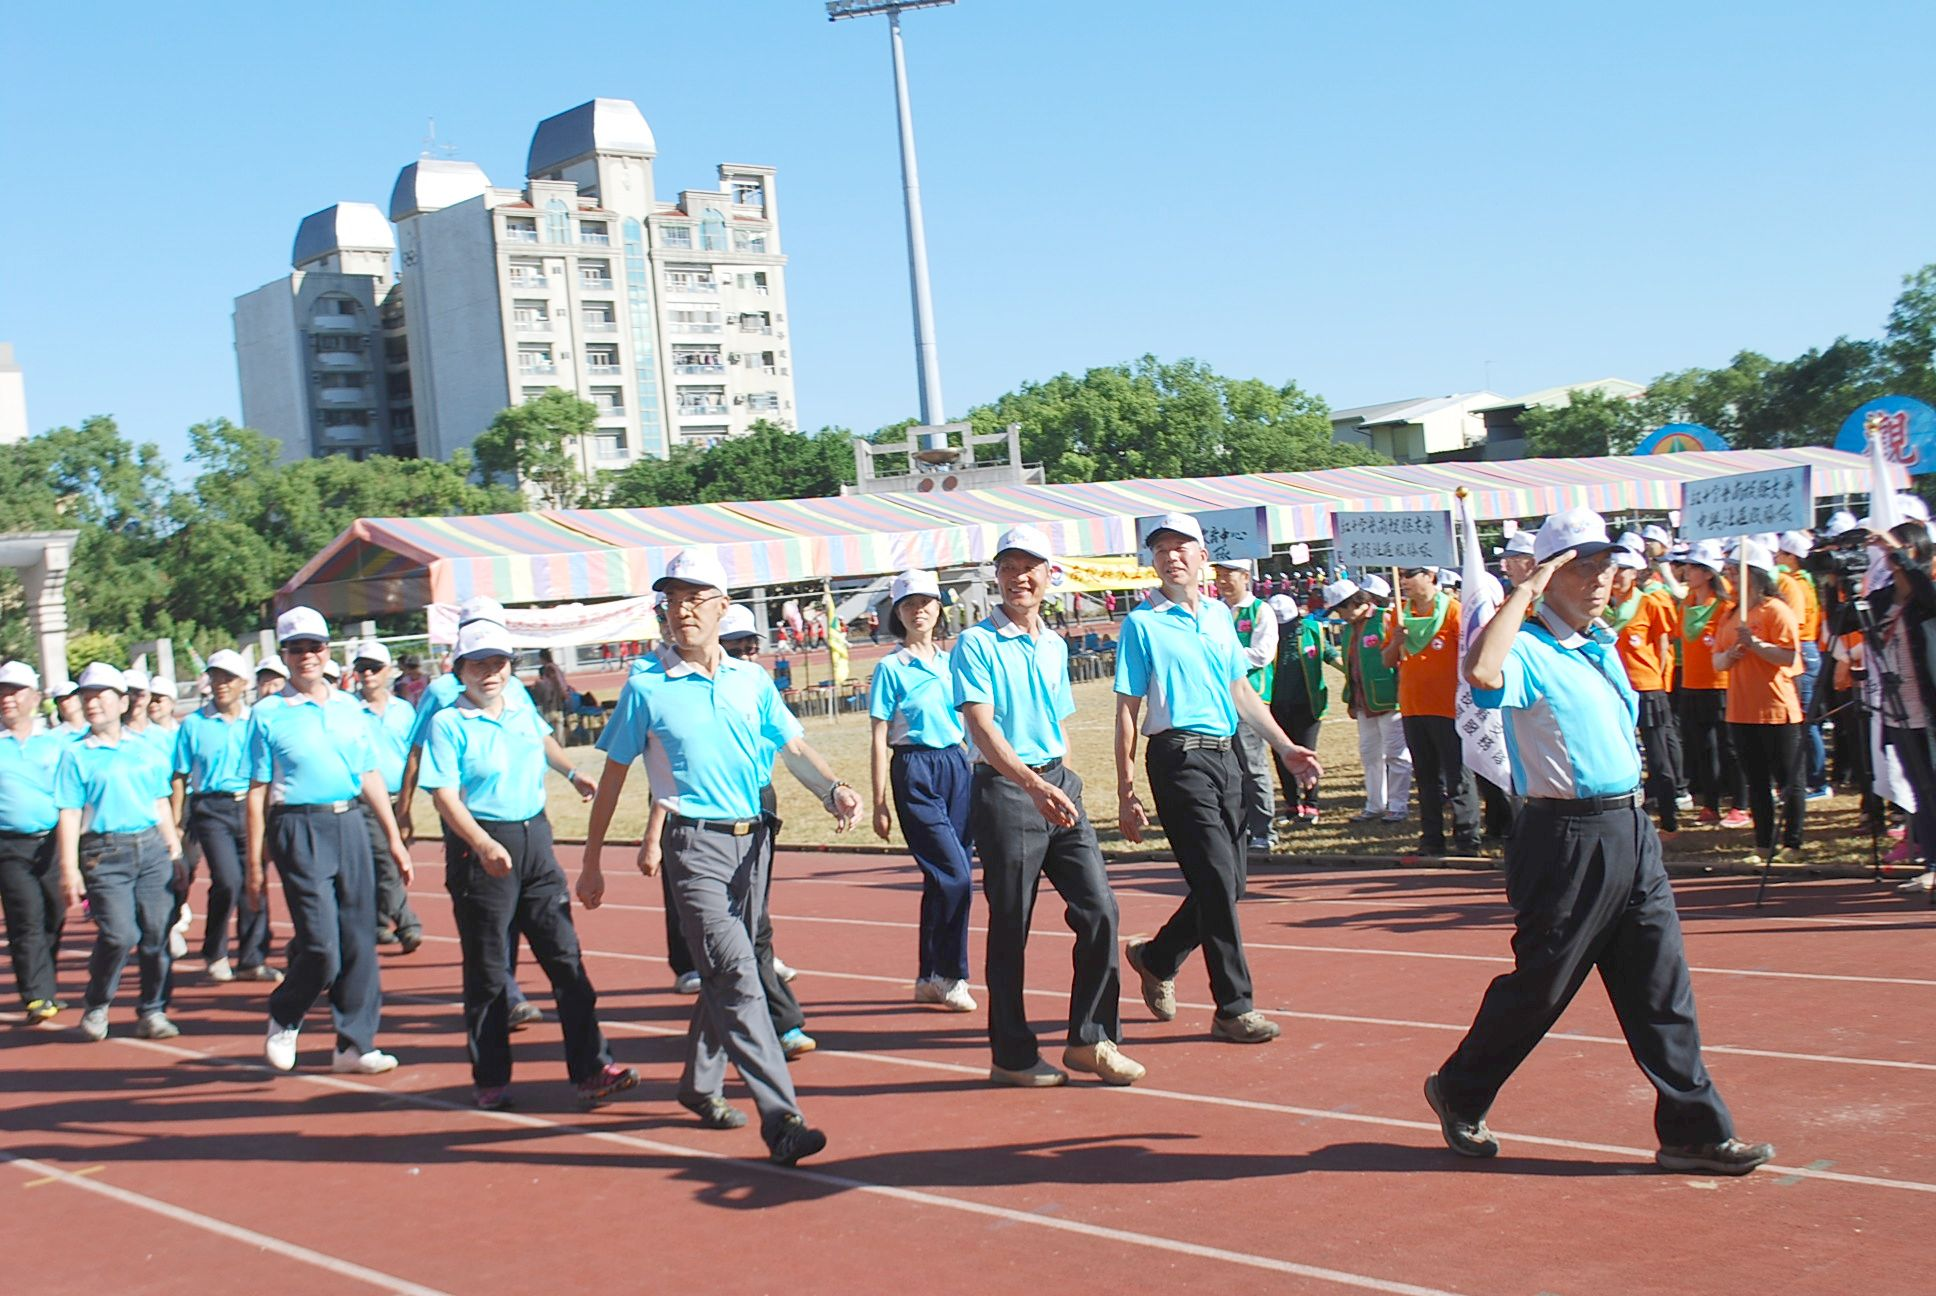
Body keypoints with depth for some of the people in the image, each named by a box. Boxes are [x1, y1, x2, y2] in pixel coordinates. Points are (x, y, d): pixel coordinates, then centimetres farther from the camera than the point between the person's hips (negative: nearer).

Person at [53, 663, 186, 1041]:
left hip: (152, 849, 3)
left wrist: (174, 850, 14)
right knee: (119, 934, -14)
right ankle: (95, 1007, 9)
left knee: (157, 933, -1)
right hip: (105, 854, -3)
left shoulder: (145, 750, 12)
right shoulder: (75, 755, 2)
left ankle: (152, 1011, 11)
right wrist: (69, 868, -9)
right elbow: (69, 815, -3)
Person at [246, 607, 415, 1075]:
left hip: (351, 826, 5)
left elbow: (369, 776, 17)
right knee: (322, 949, -9)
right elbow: (258, 792, -1)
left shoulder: (350, 708, 12)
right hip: (300, 830, -5)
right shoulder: (267, 715, 0)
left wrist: (394, 838, 15)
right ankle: (283, 1020, 18)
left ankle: (355, 1044, 13)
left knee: (360, 942, 4)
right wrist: (254, 864, -3)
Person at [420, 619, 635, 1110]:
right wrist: (484, 845, -29)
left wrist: (573, 773, 44)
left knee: (565, 956, -1)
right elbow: (445, 794, -16)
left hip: (535, 838, 5)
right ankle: (490, 1078, 13)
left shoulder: (524, 713, 12)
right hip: (480, 846, -5)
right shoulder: (448, 723, -6)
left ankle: (590, 1069, 0)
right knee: (487, 970, 2)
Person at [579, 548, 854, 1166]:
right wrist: (592, 862, 6)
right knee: (736, 976, -15)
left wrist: (833, 788, -13)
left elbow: (795, 748, 8)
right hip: (696, 843, -5)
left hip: (753, 839, 5)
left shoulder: (752, 680, 9)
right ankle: (781, 1119, -21)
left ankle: (700, 1085, 36)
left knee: (725, 973, 15)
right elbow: (613, 776, 4)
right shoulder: (646, 687, -2)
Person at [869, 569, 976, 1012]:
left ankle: (929, 978, 16)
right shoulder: (891, 668, -3)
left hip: (958, 766, 5)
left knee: (945, 879, 7)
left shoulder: (951, 662, 12)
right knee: (955, 875, -12)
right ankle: (949, 974, 0)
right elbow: (879, 740, -4)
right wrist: (879, 804, -7)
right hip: (914, 772, -5)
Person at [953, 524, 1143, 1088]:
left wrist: (1064, 784, 17)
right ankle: (1012, 1055, 11)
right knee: (1010, 927, 0)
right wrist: (1034, 786, -29)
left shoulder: (1055, 646, 14)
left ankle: (1090, 1041, 10)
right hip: (1006, 789, -6)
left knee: (1099, 909, -1)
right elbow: (981, 727, -18)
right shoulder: (976, 644, -6)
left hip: (1060, 784, 6)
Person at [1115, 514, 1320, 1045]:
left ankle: (1156, 958, 31)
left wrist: (1285, 747, 16)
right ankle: (1233, 1008, -4)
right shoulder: (1142, 623, -3)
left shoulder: (1220, 615, 14)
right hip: (1180, 757, -7)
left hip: (1225, 756, 7)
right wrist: (1126, 793, -7)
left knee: (1229, 883, 9)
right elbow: (1127, 712, -4)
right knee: (1216, 881, -11)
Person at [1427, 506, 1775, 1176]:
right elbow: (1482, 673, -37)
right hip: (1568, 838, -8)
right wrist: (1527, 587, -28)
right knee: (1539, 987, 4)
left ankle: (1695, 1131, 12)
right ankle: (1459, 1093, 24)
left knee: (1662, 988, 7)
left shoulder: (1603, 644, 14)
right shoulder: (1530, 650, -13)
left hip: (1631, 831, 8)